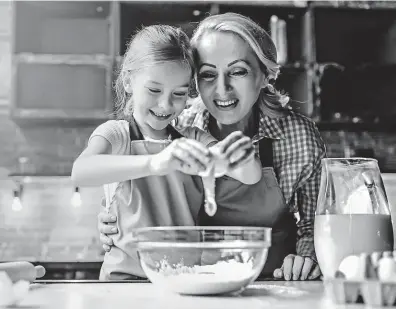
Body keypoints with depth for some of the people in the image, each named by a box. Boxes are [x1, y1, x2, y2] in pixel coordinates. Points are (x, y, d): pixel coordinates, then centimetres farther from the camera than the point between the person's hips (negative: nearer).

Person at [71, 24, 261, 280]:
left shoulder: (192, 139, 9)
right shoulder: (116, 134, -1)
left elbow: (251, 177, -4)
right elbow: (80, 172, -24)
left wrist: (243, 158, -28)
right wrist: (154, 163, -40)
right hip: (128, 275, -5)